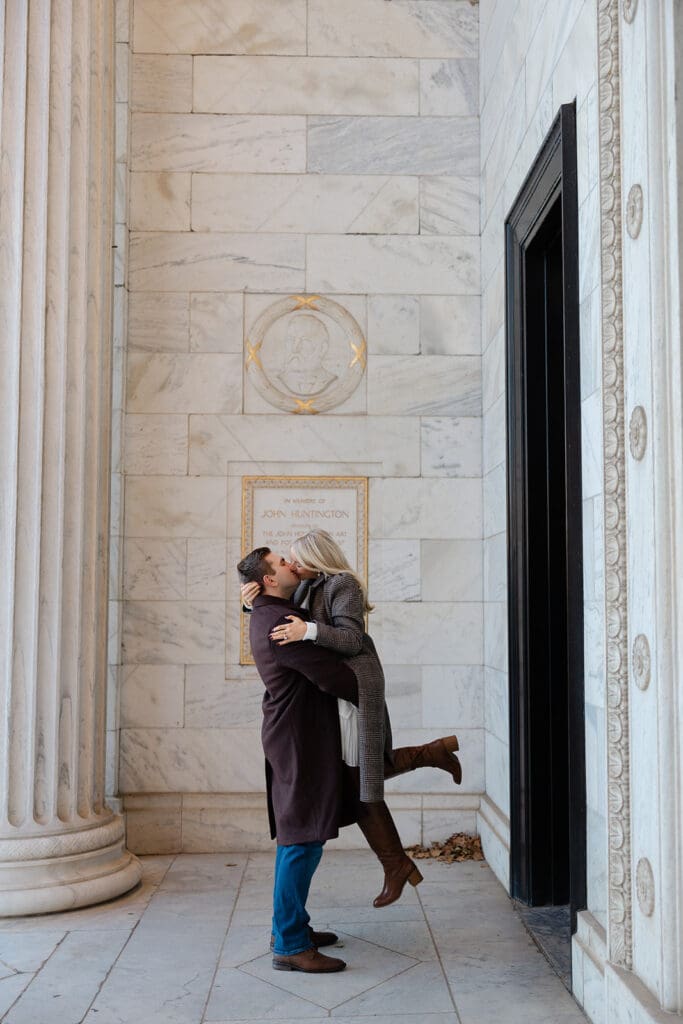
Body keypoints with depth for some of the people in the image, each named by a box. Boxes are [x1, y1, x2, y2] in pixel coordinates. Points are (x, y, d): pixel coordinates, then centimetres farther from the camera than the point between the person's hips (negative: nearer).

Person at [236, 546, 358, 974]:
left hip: (293, 734, 11)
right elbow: (331, 674, -18)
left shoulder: (268, 614, 13)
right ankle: (290, 946, 0)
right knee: (303, 841, -7)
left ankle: (292, 926, 28)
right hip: (299, 738, -11)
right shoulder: (279, 623, -21)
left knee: (295, 838, 17)